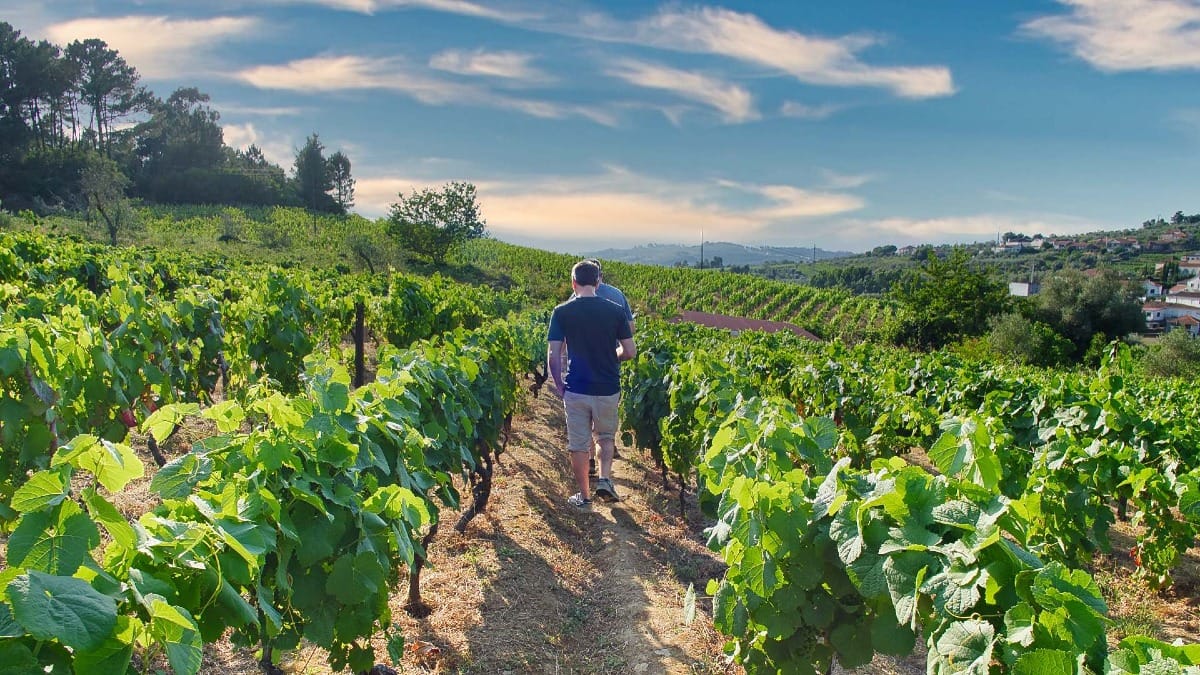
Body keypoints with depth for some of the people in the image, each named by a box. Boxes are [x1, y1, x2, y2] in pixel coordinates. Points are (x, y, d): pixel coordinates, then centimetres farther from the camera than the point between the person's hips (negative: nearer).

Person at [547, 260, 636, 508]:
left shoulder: (562, 313, -6)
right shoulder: (615, 311, -4)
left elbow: (553, 355, -9)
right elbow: (630, 351, 0)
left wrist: (559, 386, 4)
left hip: (576, 390, -1)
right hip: (608, 389, 1)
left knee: (579, 444, 12)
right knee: (606, 436, 23)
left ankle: (584, 495, 21)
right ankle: (605, 479, 6)